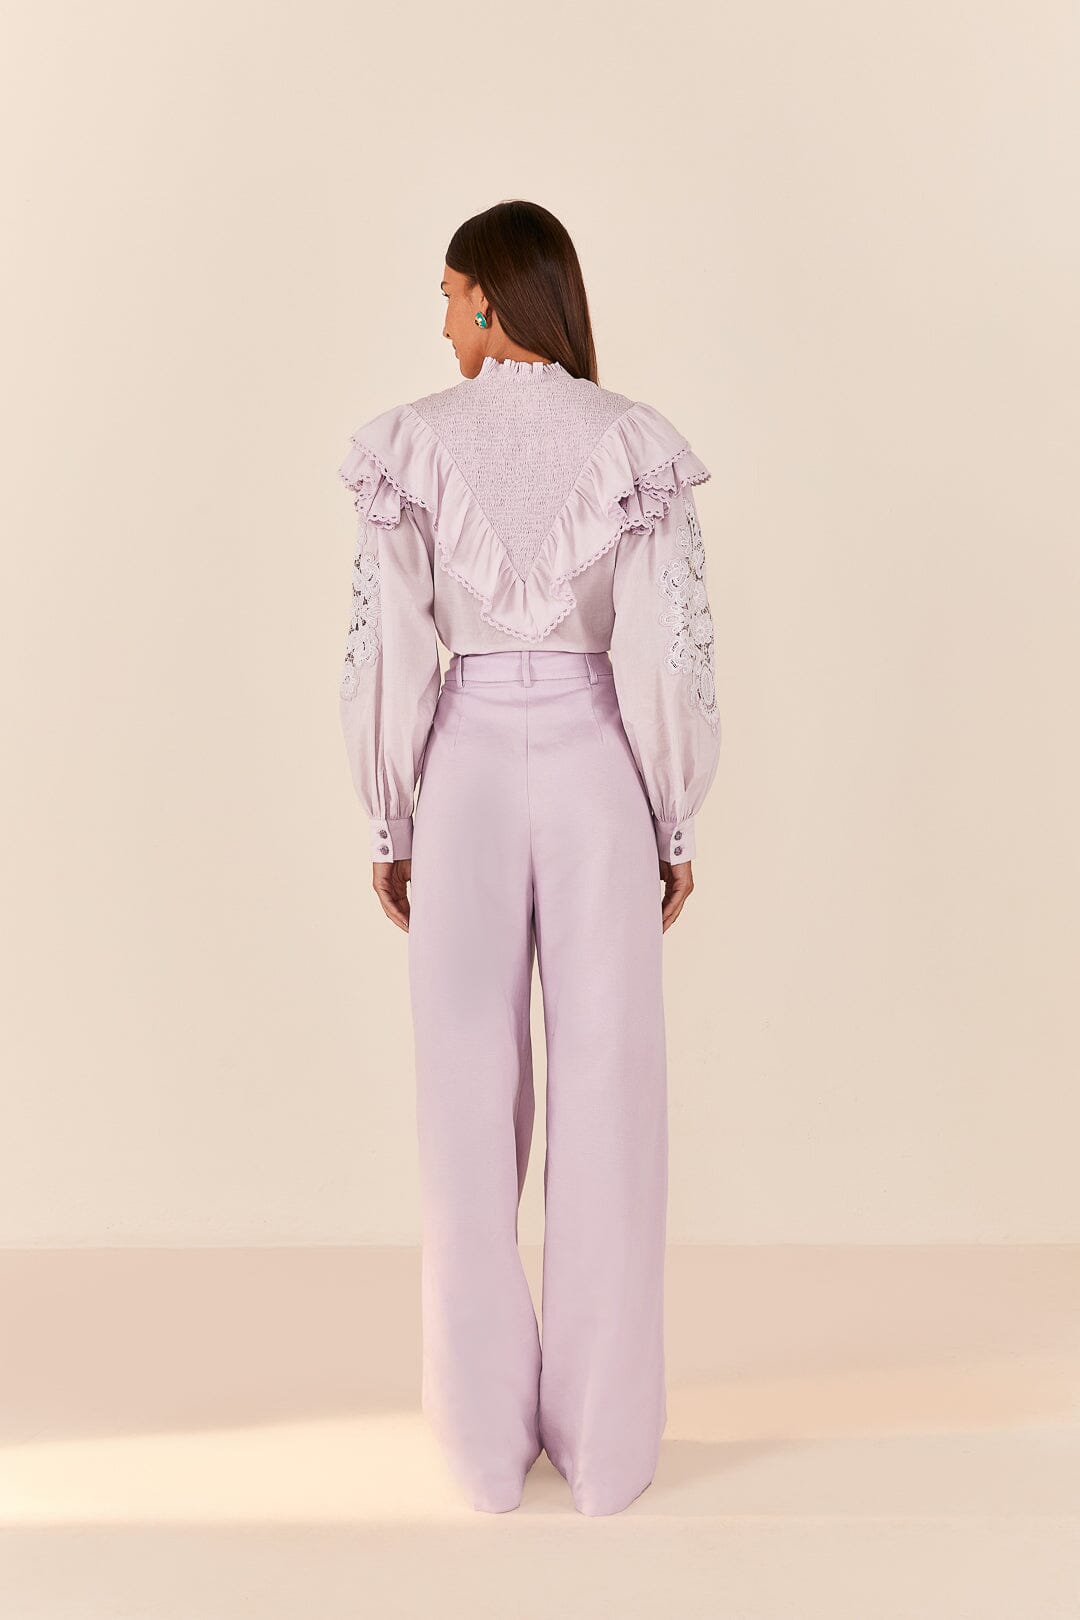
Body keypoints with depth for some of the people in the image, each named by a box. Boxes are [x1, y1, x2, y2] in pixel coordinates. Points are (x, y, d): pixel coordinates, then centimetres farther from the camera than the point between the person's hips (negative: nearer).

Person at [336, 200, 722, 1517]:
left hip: (467, 772, 0)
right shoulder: (635, 442, -1)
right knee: (609, 1100, 7)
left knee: (470, 1099, 9)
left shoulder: (414, 444, -1)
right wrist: (677, 827, 4)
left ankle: (488, 1436, 20)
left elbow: (386, 651, -3)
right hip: (594, 772, 0)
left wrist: (386, 827, 6)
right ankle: (604, 1440, 17)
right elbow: (669, 653, -6)